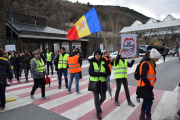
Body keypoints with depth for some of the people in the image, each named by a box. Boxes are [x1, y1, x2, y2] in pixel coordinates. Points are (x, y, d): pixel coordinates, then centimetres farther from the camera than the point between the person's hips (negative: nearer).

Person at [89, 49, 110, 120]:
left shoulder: (104, 62, 0)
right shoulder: (92, 63, -7)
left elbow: (108, 73, -1)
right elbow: (91, 73, -19)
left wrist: (107, 66, -22)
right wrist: (102, 74, -25)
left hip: (102, 82, 3)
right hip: (95, 83, -3)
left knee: (103, 97, 14)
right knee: (96, 97, 7)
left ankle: (98, 105, 45)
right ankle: (98, 112, 26)